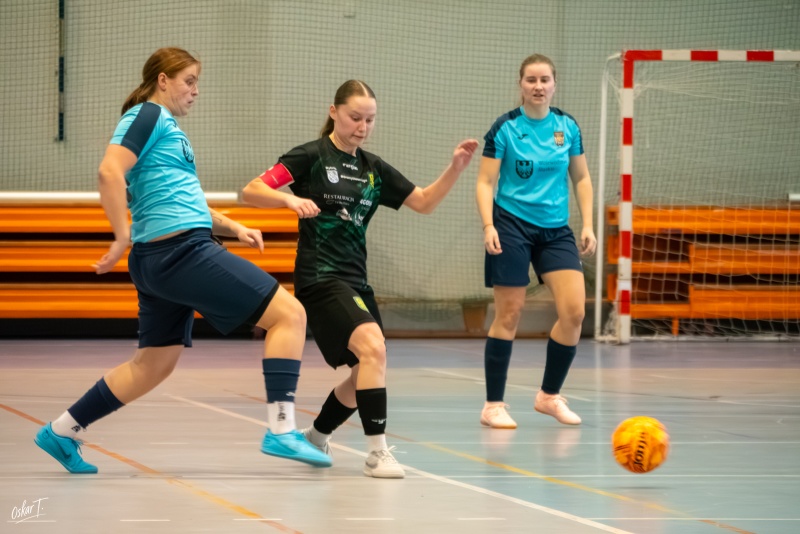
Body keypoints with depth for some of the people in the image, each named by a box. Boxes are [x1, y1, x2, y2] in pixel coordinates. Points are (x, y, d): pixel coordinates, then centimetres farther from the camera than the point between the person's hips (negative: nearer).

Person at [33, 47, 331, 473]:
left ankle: (61, 433, 20)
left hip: (161, 261, 11)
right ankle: (281, 430, -15)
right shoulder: (148, 115, -5)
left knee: (155, 364, 16)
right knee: (289, 313, -10)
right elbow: (110, 171, -19)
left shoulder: (167, 127, 24)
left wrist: (233, 228, 16)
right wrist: (123, 237, -21)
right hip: (182, 251, -11)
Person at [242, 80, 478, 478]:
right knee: (373, 345, -26)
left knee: (366, 375, 12)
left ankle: (315, 438, 35)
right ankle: (377, 452, -25)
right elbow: (250, 192, -10)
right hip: (320, 277, -8)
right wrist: (290, 199, -28)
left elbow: (424, 202, 15)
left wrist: (455, 168, 1)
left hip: (355, 281, 8)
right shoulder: (311, 157, -4)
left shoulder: (373, 168, 13)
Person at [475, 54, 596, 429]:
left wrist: (588, 225, 5)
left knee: (574, 310, -8)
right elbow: (485, 182, -5)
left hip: (556, 230, 4)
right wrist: (488, 225, -18)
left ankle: (549, 395, 9)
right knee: (508, 315, -3)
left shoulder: (567, 127, 6)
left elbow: (581, 178, 14)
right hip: (512, 225, -4)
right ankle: (494, 405, 6)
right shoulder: (505, 128, -5)